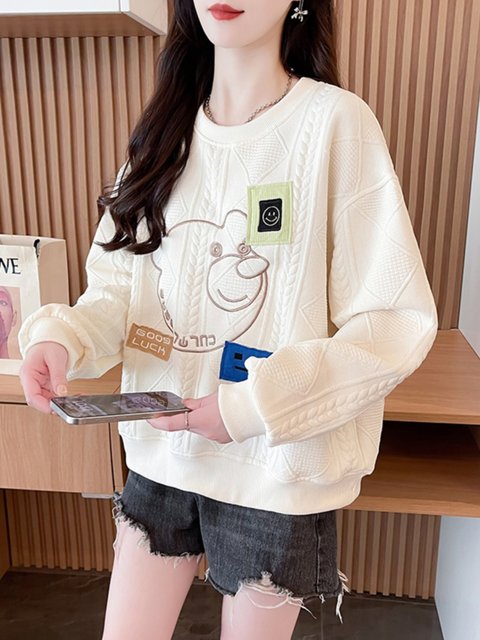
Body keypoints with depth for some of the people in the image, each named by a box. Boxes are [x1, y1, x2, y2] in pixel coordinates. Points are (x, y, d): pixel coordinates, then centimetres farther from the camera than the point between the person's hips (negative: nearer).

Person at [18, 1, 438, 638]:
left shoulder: (336, 122, -13)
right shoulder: (166, 129, 4)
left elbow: (399, 322, -14)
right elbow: (121, 288, 4)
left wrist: (258, 404, -22)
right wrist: (62, 337, -17)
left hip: (277, 470, -4)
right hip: (161, 452, 4)